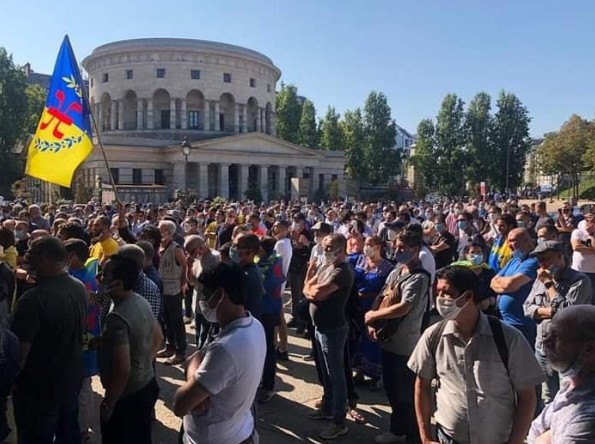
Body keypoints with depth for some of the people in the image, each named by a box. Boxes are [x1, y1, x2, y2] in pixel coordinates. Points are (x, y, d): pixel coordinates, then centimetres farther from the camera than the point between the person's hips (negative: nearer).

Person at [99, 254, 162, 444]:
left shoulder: (117, 317, -28)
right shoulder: (142, 302, -1)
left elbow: (123, 369, -28)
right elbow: (158, 337, 12)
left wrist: (107, 404, -16)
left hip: (126, 397, -8)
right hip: (146, 386, 8)